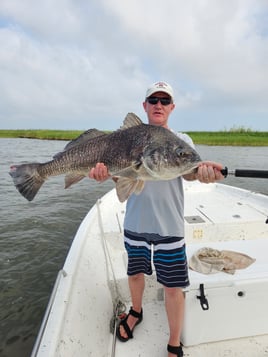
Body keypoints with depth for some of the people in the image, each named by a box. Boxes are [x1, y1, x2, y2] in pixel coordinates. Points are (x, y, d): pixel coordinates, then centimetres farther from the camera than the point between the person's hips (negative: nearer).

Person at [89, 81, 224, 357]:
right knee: (135, 272, 22)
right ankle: (136, 312, 53)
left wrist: (202, 171, -39)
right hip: (135, 222, 2)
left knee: (173, 286, 7)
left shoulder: (181, 140, 1)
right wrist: (104, 171, -28)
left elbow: (188, 170, -16)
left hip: (169, 226, -1)